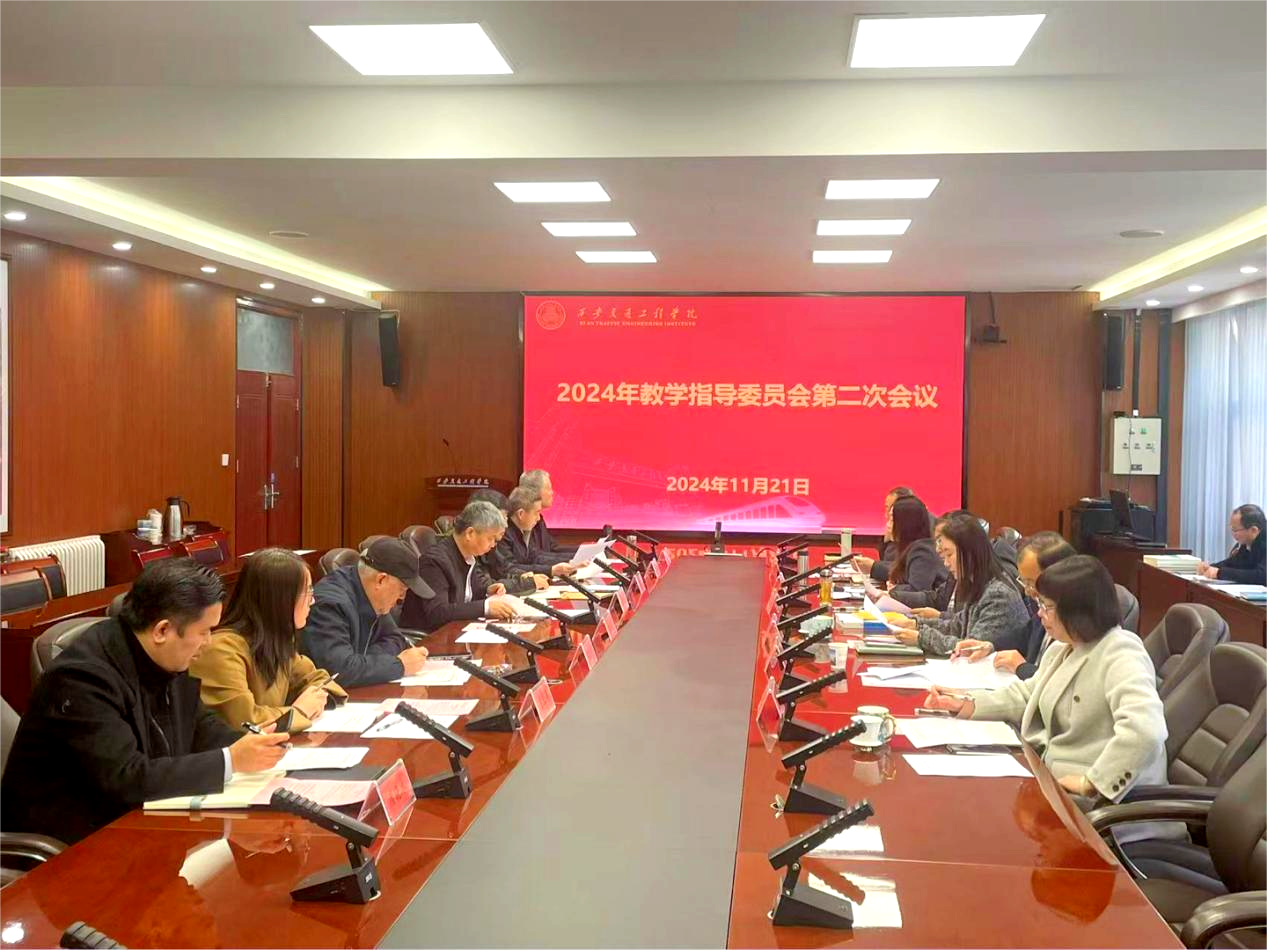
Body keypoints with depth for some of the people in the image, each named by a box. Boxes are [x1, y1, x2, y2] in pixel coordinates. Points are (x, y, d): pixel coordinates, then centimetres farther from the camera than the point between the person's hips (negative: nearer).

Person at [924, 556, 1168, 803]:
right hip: (1056, 776, 8)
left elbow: (1145, 730, -34)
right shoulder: (1061, 649, 11)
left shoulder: (1120, 656, -21)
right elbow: (1026, 696, 21)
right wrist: (963, 705, 9)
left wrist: (1091, 782, -32)